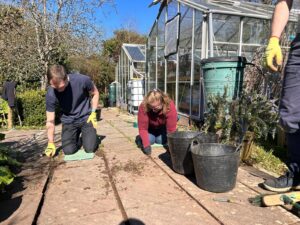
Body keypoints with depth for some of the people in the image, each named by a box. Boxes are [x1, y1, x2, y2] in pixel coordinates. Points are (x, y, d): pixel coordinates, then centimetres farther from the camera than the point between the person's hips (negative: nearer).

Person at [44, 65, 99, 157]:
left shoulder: (82, 80, -24)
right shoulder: (51, 94, -19)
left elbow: (95, 93, -2)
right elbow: (50, 121, -10)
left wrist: (93, 113, -11)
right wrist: (51, 144, -13)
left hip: (86, 118, -1)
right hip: (68, 121, 2)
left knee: (90, 148, -14)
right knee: (68, 151, -12)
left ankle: (91, 136, 21)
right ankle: (77, 138, 21)